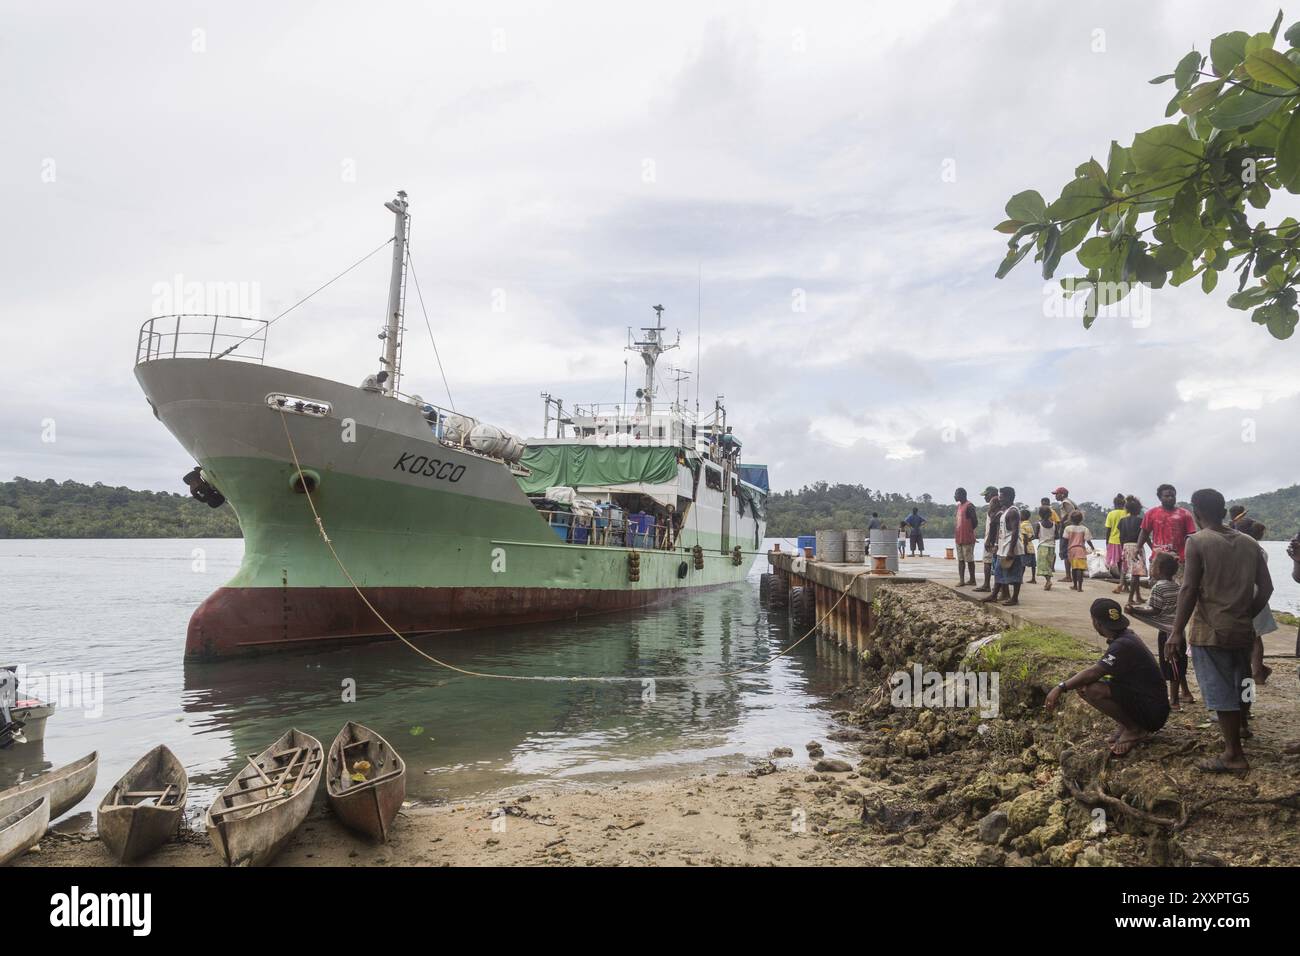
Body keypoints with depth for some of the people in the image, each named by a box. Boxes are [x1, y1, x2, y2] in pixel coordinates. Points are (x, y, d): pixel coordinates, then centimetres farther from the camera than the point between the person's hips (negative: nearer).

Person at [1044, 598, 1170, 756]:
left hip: (1153, 712, -9)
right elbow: (1101, 670, 9)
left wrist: (1061, 688, -29)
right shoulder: (1127, 635, 7)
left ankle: (1133, 730, -7)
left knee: (1092, 690, -28)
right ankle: (1126, 725, 8)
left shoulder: (1123, 645, -24)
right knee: (1083, 686, 4)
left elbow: (1094, 672, -31)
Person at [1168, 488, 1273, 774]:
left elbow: (1189, 590, -15)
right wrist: (1246, 615, 18)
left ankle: (1234, 755, 2)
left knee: (1220, 692, -1)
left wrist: (1177, 631, -12)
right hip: (1243, 630, 6)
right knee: (1240, 685, 24)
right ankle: (1240, 728, 44)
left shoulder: (1197, 541, -10)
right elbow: (1266, 588, 6)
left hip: (1210, 630, -6)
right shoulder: (1249, 543, 7)